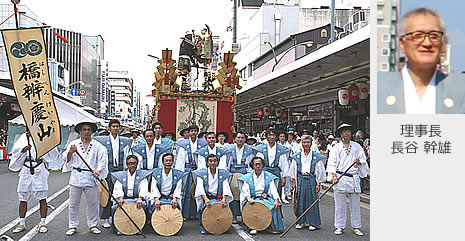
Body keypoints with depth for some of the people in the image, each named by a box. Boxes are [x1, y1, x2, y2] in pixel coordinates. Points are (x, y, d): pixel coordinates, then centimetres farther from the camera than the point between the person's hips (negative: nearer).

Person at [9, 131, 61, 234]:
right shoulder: (23, 137, 12)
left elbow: (51, 153, -6)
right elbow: (16, 150, -2)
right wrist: (24, 149, -22)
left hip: (39, 170, -2)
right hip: (26, 170, 2)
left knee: (42, 198, -1)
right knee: (23, 199, 8)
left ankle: (42, 223, 7)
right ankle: (22, 224, 20)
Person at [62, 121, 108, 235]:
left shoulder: (97, 145, 7)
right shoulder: (73, 144, 8)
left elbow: (102, 160, 1)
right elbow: (67, 159, 8)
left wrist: (98, 171, -14)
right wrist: (70, 152, -12)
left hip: (91, 177, 0)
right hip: (76, 177, 0)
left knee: (92, 203, 3)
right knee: (73, 203, 5)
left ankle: (93, 225, 17)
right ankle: (72, 226, 18)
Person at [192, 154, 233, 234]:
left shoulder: (223, 173, 12)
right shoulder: (201, 173, 7)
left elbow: (226, 187, -1)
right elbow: (200, 188, -7)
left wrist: (224, 199, -21)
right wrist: (205, 199, -26)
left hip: (219, 199, 1)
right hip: (206, 198, -1)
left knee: (225, 207, -29)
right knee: (204, 208, -33)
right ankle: (203, 226, -7)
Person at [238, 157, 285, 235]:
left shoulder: (269, 176, 10)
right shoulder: (247, 177, 9)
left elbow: (273, 190, -1)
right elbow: (244, 191, -1)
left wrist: (276, 200, -20)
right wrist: (248, 198, -23)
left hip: (266, 199, 1)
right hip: (252, 199, 0)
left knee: (274, 207, -29)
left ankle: (275, 228, -10)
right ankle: (254, 227, -16)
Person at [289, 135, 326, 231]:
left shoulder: (316, 156, 0)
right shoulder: (297, 156, 6)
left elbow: (319, 171, 2)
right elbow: (293, 169, 11)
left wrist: (318, 184, -2)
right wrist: (294, 182, 7)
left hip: (311, 180, -2)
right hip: (300, 180, 2)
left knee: (312, 201, 1)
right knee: (300, 200, 4)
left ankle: (312, 223, 12)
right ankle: (301, 222, 16)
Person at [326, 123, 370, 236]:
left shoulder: (357, 147, 10)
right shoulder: (336, 148, 3)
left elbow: (363, 161, 15)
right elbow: (332, 164, -2)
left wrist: (359, 162, -8)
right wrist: (334, 176, -16)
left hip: (354, 178, 2)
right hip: (340, 178, -2)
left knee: (355, 204, 6)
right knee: (340, 205, 3)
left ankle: (356, 227, 17)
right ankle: (339, 227, 14)